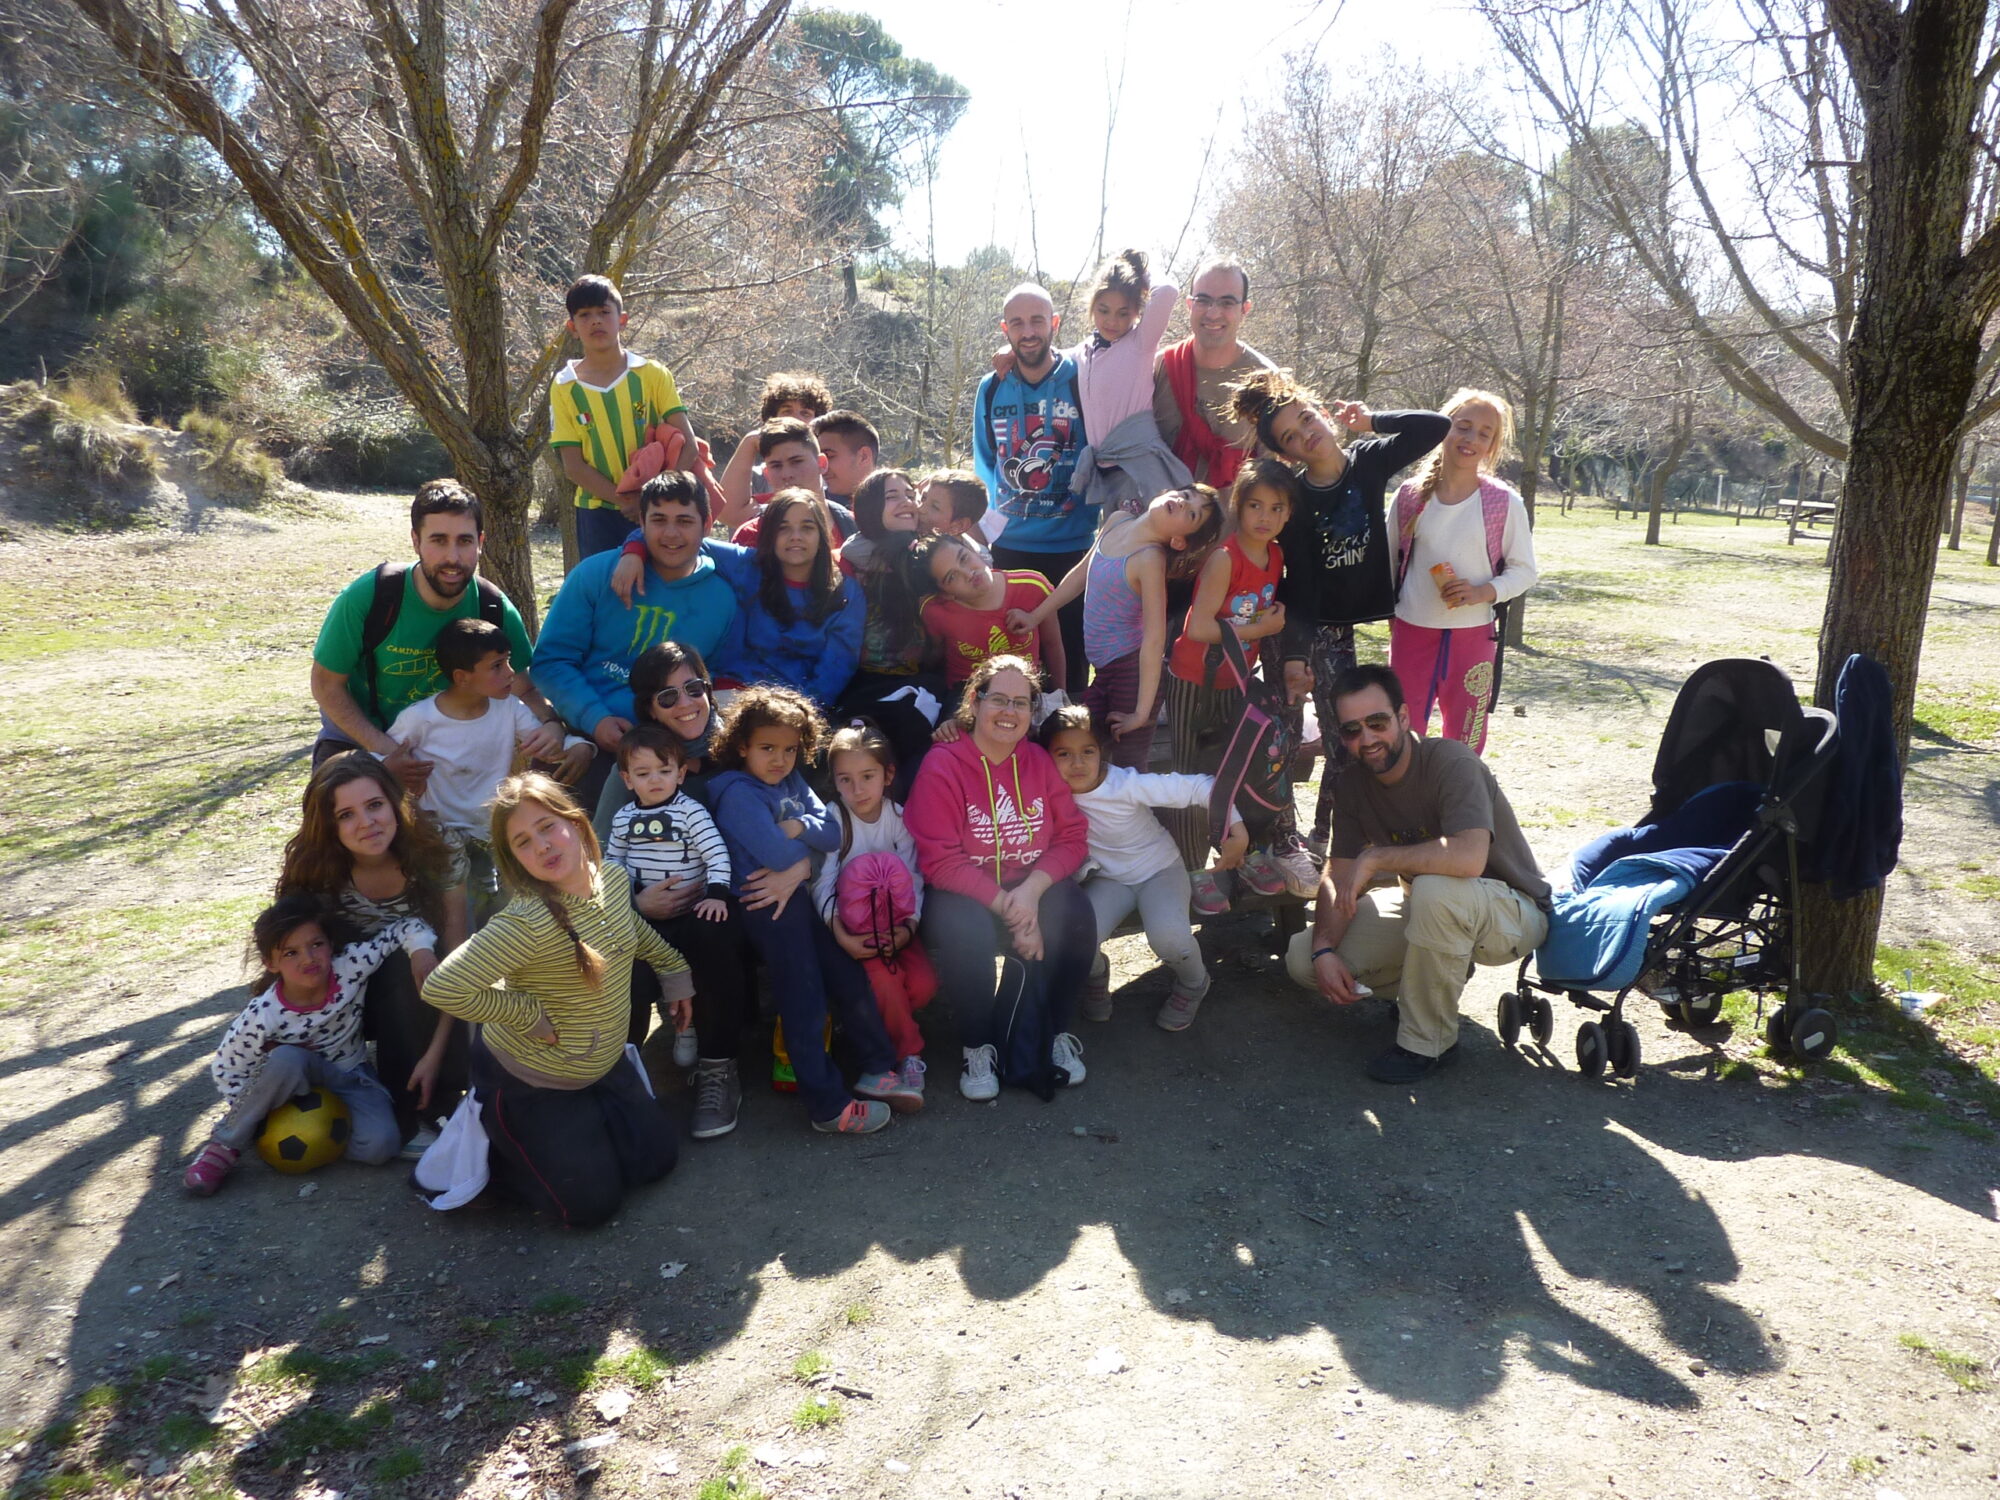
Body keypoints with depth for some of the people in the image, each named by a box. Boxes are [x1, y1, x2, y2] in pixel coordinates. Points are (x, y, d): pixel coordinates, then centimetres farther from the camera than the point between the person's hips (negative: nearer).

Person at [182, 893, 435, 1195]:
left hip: (351, 1077, 2)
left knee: (379, 1146, -24)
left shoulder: (351, 967, -25)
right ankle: (226, 1145, -16)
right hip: (297, 1080, -2)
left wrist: (422, 956, -38)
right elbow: (226, 1067, -14)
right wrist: (251, 1112, -16)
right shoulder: (263, 1015, -26)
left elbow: (407, 929, -21)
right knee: (287, 1059, -38)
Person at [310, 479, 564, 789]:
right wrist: (383, 751, -25)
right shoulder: (367, 597, -24)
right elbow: (326, 684, -14)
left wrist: (550, 722, -31)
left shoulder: (495, 609, -17)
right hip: (361, 738, -2)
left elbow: (523, 690, -6)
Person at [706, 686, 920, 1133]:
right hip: (768, 908, -7)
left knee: (848, 978, 8)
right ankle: (828, 1105, 2)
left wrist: (799, 827, -17)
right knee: (804, 1002, -4)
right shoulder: (739, 794, -12)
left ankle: (877, 1069, 21)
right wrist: (810, 840, -4)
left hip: (802, 898, 7)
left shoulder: (794, 783, 11)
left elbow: (833, 835, 2)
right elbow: (777, 854, -23)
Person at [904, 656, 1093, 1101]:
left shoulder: (1041, 762, 4)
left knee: (1076, 913, -27)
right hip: (963, 895, -3)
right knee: (968, 928, -36)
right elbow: (941, 862, -16)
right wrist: (1006, 907, -23)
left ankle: (1052, 1032, -4)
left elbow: (1072, 839, -2)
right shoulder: (942, 766, -10)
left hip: (1031, 889, 4)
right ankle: (979, 1046, -10)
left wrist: (1031, 889, -21)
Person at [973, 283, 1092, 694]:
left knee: (1070, 645, 3)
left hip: (1072, 546, -3)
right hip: (1008, 546, 3)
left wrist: (1092, 508, -7)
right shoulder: (991, 389, 6)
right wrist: (990, 512, 6)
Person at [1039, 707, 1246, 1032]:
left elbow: (1201, 787, -26)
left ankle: (1193, 984, 7)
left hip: (1160, 870, -2)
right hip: (1108, 879, 2)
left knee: (1168, 937, -30)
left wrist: (1238, 833, -31)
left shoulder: (1129, 785, -27)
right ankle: (1096, 974, 13)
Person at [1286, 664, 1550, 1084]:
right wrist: (1324, 950, -21)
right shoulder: (1353, 783, -5)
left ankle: (1428, 1043, -20)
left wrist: (1376, 858, -31)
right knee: (1303, 958, -8)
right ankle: (1433, 982, 12)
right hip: (1424, 908, 7)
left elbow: (1469, 856, -43)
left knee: (1435, 890, -41)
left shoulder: (1450, 763, -26)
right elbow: (1338, 876, -5)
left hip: (1512, 913, -7)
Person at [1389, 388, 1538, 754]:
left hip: (1473, 637, -1)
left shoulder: (1505, 502, -5)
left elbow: (1524, 570, 0)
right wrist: (1391, 616, 9)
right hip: (1412, 632, 1)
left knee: (1464, 743, 9)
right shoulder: (1410, 497, 0)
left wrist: (1482, 592, -17)